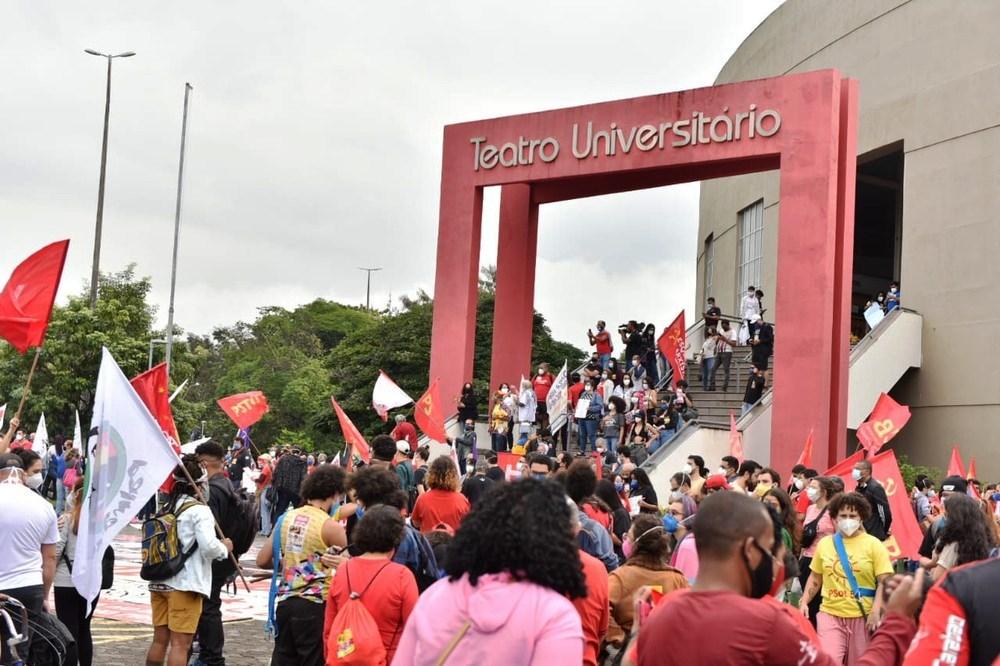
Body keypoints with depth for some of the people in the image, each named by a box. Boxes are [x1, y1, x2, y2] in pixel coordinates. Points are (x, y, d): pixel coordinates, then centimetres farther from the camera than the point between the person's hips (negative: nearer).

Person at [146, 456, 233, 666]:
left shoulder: (166, 508, 10)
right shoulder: (199, 510, -11)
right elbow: (209, 546, -22)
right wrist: (225, 548, -2)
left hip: (159, 582, 7)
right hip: (186, 584, -7)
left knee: (160, 640, 14)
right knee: (180, 643, -5)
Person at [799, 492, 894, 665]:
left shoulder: (873, 544, -2)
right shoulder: (824, 543, 7)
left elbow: (884, 582, -6)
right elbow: (815, 578, 15)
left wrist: (876, 611, -16)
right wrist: (804, 602, 4)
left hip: (862, 616, -1)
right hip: (830, 614, 1)